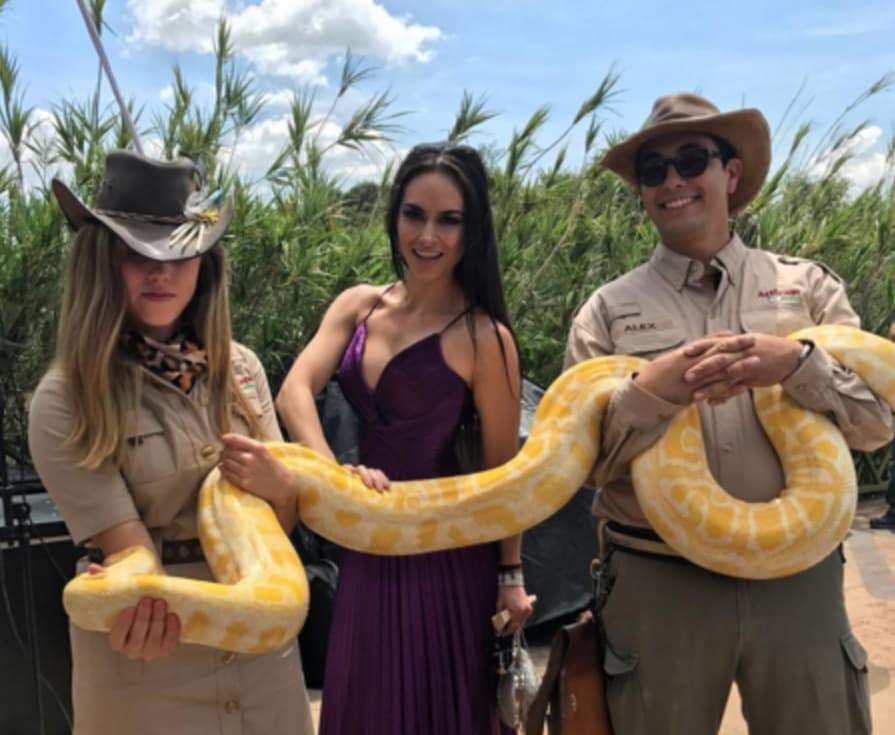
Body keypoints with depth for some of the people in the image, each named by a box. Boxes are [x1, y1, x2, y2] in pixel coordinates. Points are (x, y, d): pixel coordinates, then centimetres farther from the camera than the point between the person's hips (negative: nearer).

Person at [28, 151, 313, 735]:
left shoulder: (239, 368, -2)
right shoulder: (65, 400, -14)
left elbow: (287, 516, 1)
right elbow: (127, 547, -17)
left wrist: (272, 480, -20)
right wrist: (138, 600, -38)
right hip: (149, 669, -4)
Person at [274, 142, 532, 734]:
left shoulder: (483, 337, -14)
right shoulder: (357, 307, 0)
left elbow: (502, 470, -8)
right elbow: (295, 390, -13)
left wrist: (511, 574, -4)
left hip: (443, 550, -5)